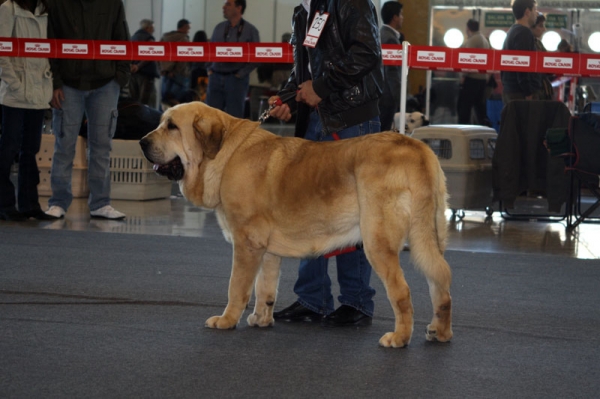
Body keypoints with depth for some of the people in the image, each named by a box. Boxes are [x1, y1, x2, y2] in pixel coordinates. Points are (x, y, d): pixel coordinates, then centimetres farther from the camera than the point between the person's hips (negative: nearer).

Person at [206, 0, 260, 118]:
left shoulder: (250, 30, -1)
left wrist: (241, 73, -10)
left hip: (236, 79, -4)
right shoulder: (219, 28, 12)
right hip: (216, 78, 4)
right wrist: (209, 69, 7)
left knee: (234, 117, 0)